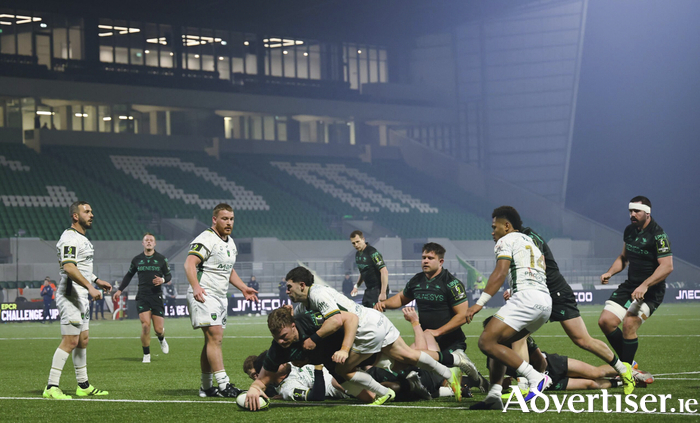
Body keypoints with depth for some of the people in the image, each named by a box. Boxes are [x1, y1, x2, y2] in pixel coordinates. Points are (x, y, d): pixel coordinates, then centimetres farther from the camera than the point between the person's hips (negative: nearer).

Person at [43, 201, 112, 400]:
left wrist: (97, 281, 27)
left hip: (82, 297, 11)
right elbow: (68, 267, -29)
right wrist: (90, 287, -34)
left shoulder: (82, 238, 19)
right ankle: (51, 387, -14)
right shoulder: (70, 238, -16)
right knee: (70, 341, -13)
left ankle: (83, 386, 21)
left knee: (83, 340, 14)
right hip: (70, 295, -11)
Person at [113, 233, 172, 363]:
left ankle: (162, 340, 36)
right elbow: (129, 275, 22)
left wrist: (163, 280, -11)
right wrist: (119, 290, 17)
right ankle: (146, 355, -1)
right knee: (145, 324, -15)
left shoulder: (161, 259, 6)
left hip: (157, 296, 0)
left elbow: (169, 275, 12)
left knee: (158, 329, -3)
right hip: (142, 297, 0)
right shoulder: (137, 260, 9)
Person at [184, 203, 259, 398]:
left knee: (212, 341, 10)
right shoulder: (206, 239, -13)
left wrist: (243, 288, 21)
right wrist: (195, 287, -40)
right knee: (215, 337, -16)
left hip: (220, 297, 9)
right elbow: (189, 263, -25)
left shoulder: (230, 242, 17)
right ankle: (224, 385, -21)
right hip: (204, 295, -9)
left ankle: (206, 387, 14)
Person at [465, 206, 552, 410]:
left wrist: (480, 303, -15)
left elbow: (500, 273, -10)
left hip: (526, 297, -9)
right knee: (498, 342, 18)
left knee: (486, 342, -12)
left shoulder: (507, 240, 5)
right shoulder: (530, 242, 32)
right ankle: (494, 396, 6)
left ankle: (535, 377, -19)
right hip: (546, 301, 9)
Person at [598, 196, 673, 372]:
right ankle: (627, 362, 12)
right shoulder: (629, 231, 9)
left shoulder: (658, 235, -16)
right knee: (605, 321, -3)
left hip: (651, 290, -8)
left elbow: (667, 266, -23)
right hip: (630, 285, 8)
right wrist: (610, 273, 6)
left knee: (629, 324, -24)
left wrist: (644, 286, -31)